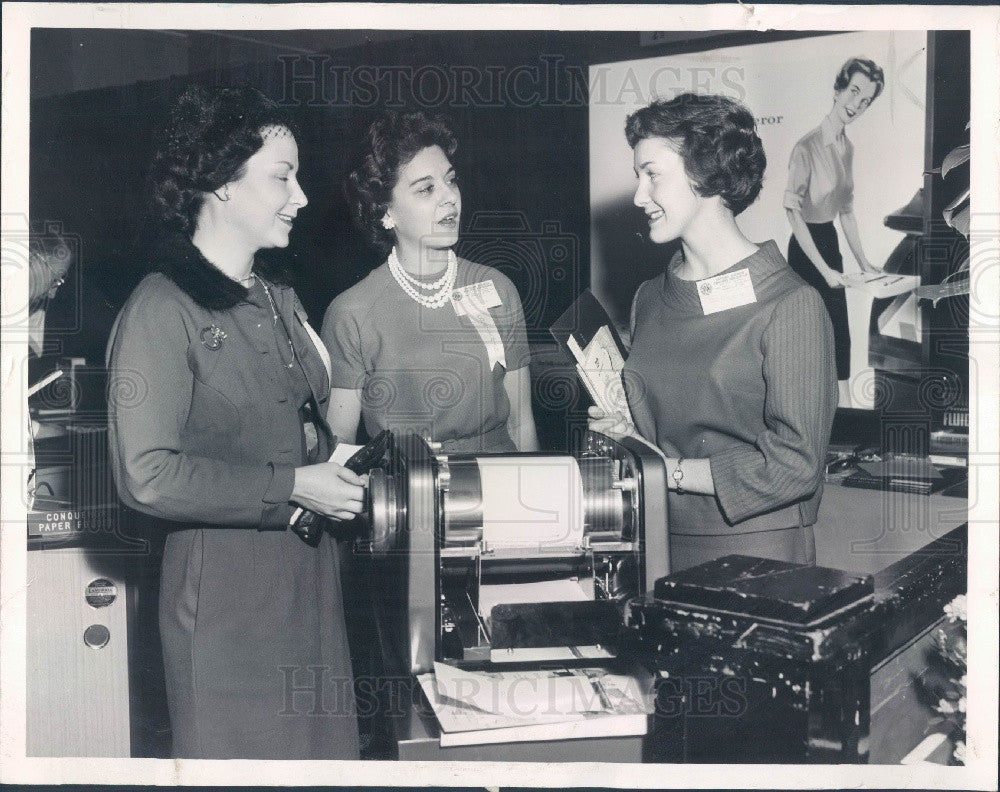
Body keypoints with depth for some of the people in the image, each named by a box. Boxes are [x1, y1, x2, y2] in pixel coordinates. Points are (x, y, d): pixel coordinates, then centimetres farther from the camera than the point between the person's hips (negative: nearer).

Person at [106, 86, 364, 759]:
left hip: (312, 575, 8)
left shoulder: (280, 299, 14)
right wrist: (292, 486, -19)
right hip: (225, 590, -7)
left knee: (326, 748, 13)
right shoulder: (162, 310, -13)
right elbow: (147, 475, -20)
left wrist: (336, 465, 5)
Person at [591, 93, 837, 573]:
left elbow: (793, 466, -15)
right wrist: (623, 432, -3)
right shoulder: (650, 299, 8)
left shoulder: (790, 305, -11)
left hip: (755, 549, -5)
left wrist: (667, 470, -13)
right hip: (658, 545, 5)